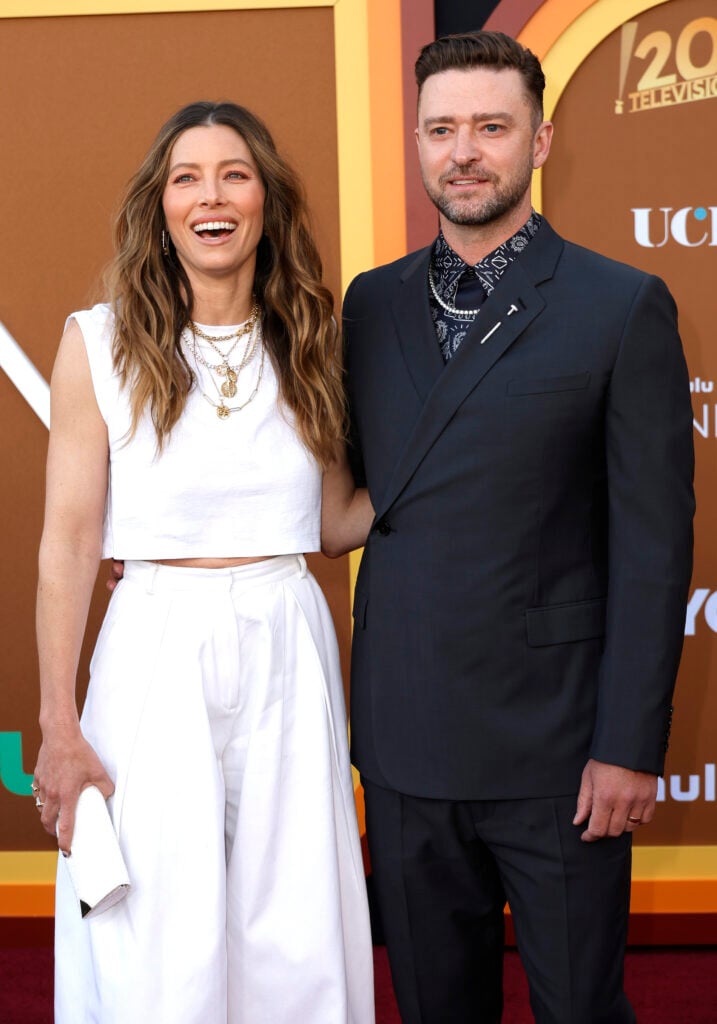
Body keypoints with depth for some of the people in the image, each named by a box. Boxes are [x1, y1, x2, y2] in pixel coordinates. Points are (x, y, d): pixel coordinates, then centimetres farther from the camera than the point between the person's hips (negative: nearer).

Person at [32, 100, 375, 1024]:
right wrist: (58, 726, -6)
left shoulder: (309, 345, 7)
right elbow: (68, 543, -4)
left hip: (287, 657, 3)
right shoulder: (99, 343, -3)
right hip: (156, 660, -3)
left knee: (297, 944, 8)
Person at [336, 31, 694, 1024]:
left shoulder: (623, 307, -5)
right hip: (405, 740, 4)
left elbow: (652, 541, -7)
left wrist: (630, 746, -11)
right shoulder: (373, 302, 9)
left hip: (553, 747, -3)